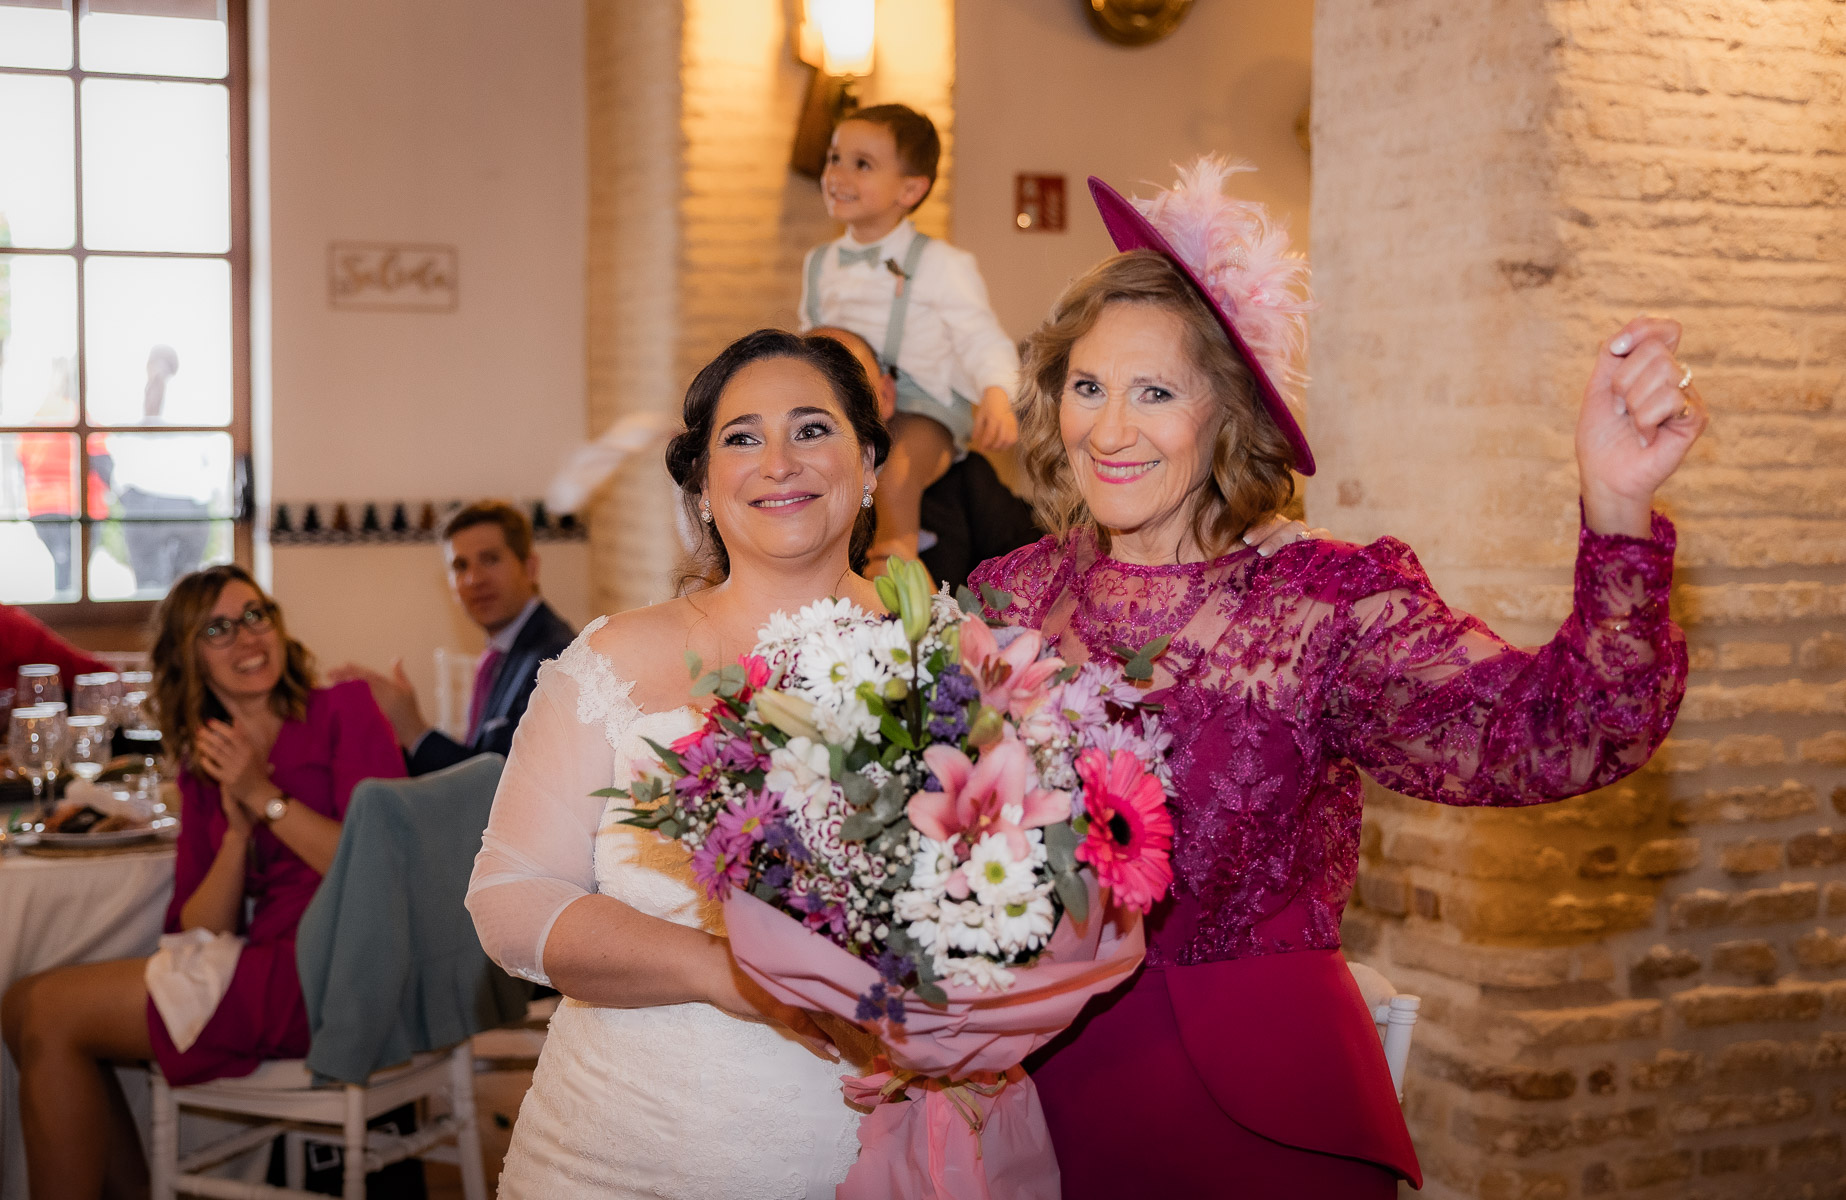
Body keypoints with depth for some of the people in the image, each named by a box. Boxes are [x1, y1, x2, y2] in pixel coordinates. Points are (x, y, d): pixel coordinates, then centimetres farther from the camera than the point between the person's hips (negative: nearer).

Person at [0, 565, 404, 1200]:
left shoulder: (344, 711, -1)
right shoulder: (204, 771, 16)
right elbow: (200, 931, 8)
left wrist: (266, 798, -10)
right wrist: (239, 830, -7)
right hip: (265, 963, 7)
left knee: (51, 1014, -8)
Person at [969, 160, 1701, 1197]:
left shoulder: (1329, 606, -13)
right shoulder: (1011, 597, -2)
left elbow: (1552, 736, -28)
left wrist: (1618, 511, -42)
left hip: (1256, 1107, -3)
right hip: (1048, 1086, 3)